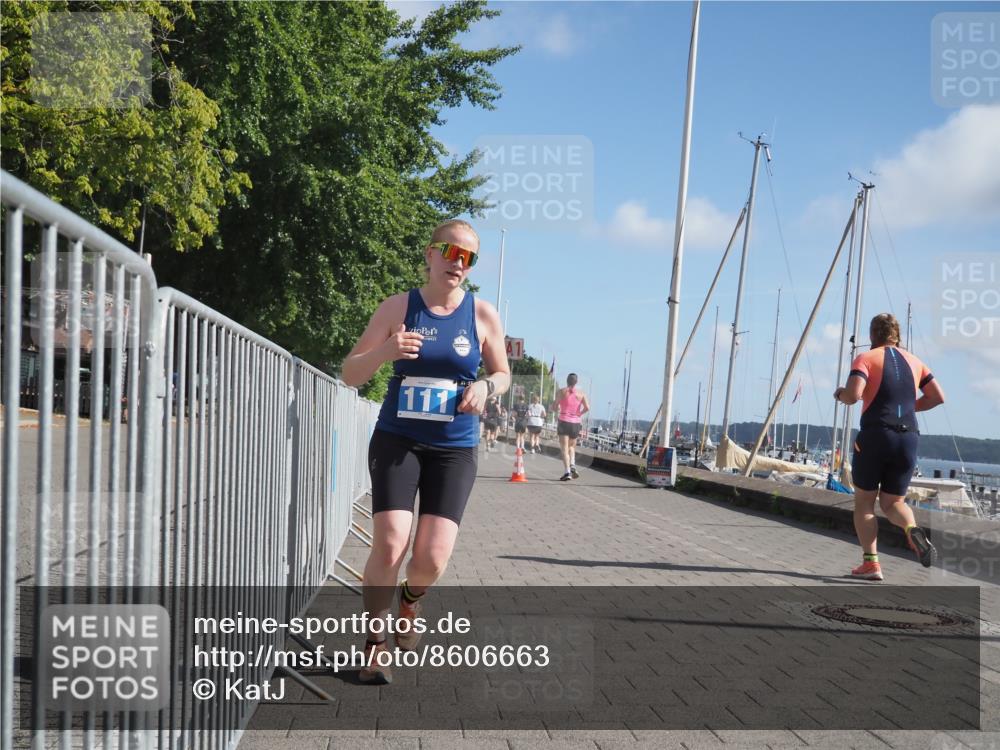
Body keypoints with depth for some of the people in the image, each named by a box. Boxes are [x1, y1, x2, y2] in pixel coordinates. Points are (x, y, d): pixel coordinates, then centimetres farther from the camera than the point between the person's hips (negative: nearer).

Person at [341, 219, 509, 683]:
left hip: (454, 449, 1)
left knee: (432, 557, -8)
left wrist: (486, 386, -10)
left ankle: (409, 603, 30)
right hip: (397, 441, -1)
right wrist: (385, 352, -21)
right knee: (390, 543, -17)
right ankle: (375, 645, 2)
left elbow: (503, 374, 14)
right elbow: (350, 374, 0)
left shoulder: (483, 314, 1)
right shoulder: (398, 307, -2)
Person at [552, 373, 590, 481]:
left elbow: (554, 408, -2)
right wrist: (579, 414, 11)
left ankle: (567, 472, -15)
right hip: (575, 423, 3)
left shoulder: (561, 392, -1)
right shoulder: (581, 394, 4)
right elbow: (587, 408, -6)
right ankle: (572, 465, -2)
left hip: (564, 422, -3)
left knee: (564, 448, -2)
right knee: (572, 446, 21)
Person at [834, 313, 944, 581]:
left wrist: (840, 394, 6)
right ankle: (912, 529, -18)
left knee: (864, 501, 9)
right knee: (892, 501, 14)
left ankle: (870, 562, -1)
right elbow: (938, 396, 12)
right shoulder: (913, 362, 15)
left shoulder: (866, 358, 0)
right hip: (908, 437, 4)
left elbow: (853, 395, -15)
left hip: (875, 435, -4)